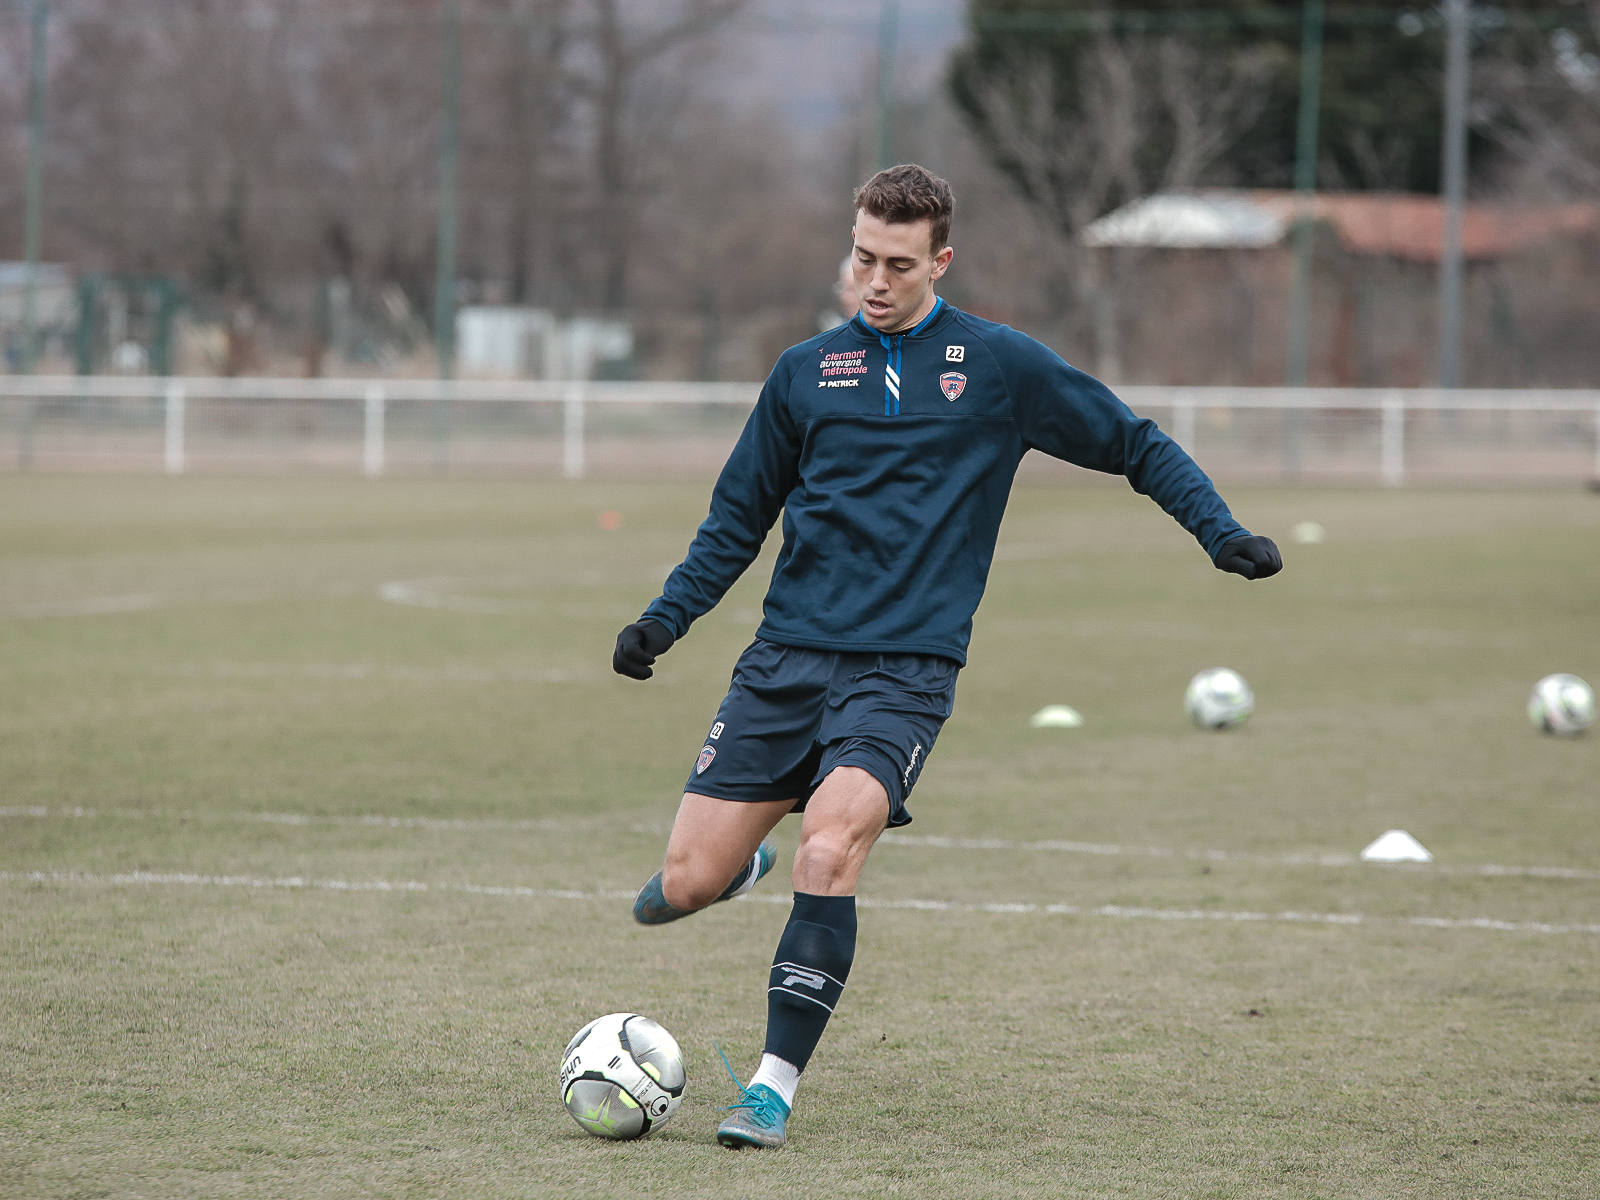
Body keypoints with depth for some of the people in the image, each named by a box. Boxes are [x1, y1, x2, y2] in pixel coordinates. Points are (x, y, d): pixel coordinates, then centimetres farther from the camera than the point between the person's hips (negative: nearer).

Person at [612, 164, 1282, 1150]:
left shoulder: (1000, 366, 3)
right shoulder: (806, 372, 10)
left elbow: (1135, 446, 12)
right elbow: (738, 522, 19)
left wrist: (1221, 530, -1)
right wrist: (661, 622, 9)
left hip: (905, 671, -3)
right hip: (786, 658, 3)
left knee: (828, 853, -27)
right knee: (682, 888, -5)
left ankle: (776, 1086, -16)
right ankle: (745, 863, 33)